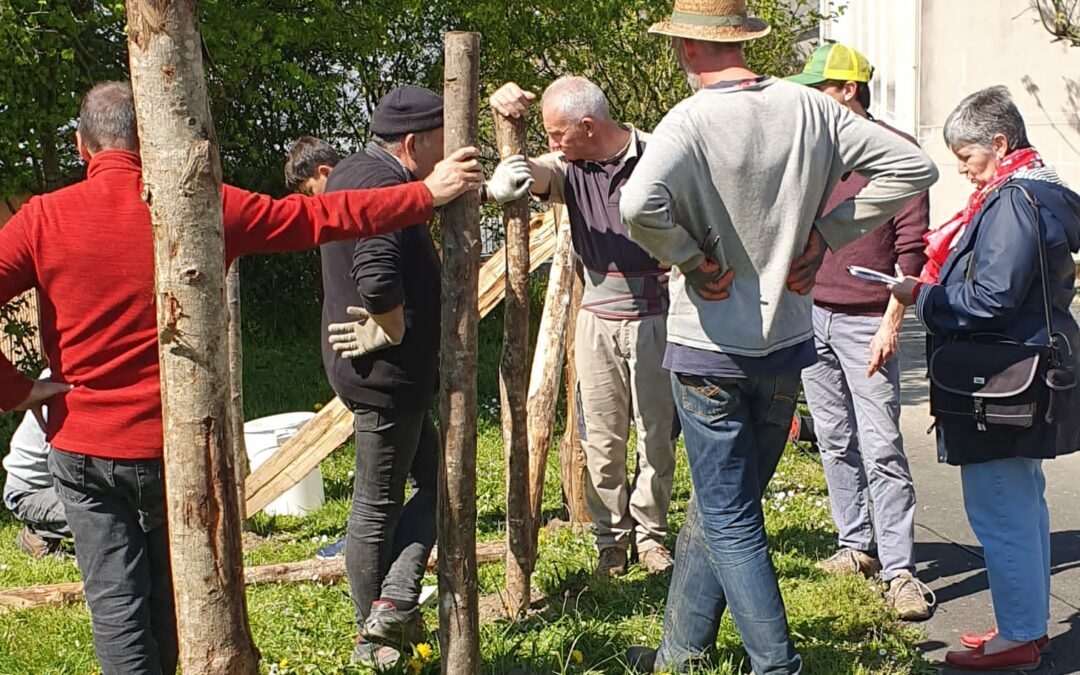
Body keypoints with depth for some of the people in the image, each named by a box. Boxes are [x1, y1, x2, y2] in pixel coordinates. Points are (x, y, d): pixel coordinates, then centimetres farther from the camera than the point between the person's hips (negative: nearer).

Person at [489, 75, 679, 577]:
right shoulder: (571, 167, 2)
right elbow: (530, 174, -18)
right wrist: (508, 118, -35)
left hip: (654, 316, -3)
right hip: (598, 318, 3)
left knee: (657, 433, 6)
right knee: (600, 439, 7)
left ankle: (650, 533, 22)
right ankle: (612, 536, 20)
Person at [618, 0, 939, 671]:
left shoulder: (691, 121, -16)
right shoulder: (811, 109, -1)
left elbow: (640, 203, -35)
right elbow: (913, 166, 0)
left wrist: (694, 261, -17)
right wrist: (825, 234, 1)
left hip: (709, 346, -6)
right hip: (785, 342, 6)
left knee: (729, 520, 5)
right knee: (718, 504, 19)